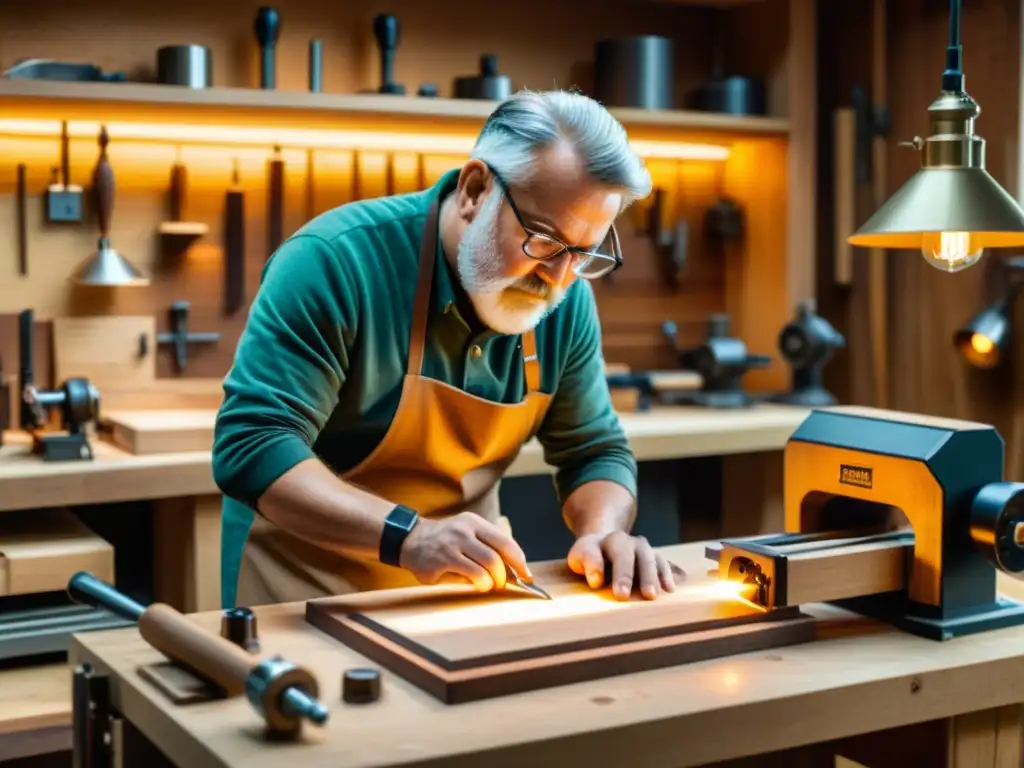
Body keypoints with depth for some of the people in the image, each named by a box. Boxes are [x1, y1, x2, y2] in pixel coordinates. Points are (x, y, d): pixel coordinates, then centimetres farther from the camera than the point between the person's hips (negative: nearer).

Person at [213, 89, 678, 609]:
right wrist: (407, 536, -35)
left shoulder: (567, 301, -4)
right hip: (307, 586, -4)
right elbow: (250, 447, -24)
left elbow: (595, 450, 6)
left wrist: (604, 532, -15)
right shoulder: (336, 260, -20)